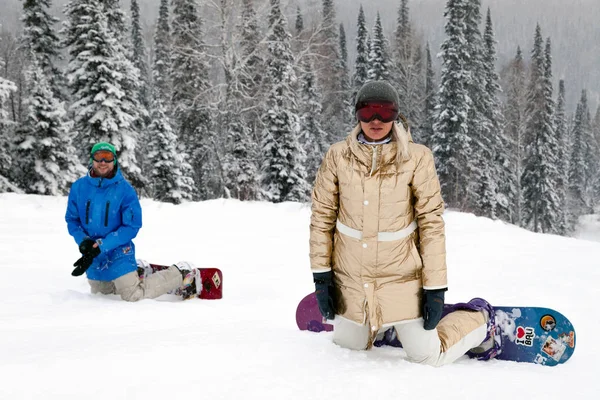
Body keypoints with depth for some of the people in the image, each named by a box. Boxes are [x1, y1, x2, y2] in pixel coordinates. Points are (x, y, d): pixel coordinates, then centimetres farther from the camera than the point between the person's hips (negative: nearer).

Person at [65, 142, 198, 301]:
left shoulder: (125, 189, -14)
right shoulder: (79, 187, -3)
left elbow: (132, 226, -14)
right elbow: (72, 219, 5)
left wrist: (101, 246, -22)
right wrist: (83, 240, -15)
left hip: (118, 253, -5)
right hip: (92, 256, 5)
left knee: (134, 295, -10)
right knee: (100, 293, 22)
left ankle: (179, 276, 9)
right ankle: (134, 274, 45)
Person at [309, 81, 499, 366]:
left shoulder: (416, 158, -11)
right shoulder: (338, 156, -5)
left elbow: (432, 223, -9)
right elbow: (322, 216, 1)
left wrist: (435, 289, -10)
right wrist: (321, 275, -2)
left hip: (401, 279, -3)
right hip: (350, 279, 3)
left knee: (426, 357, 5)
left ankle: (479, 321, 32)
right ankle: (380, 324, 48)